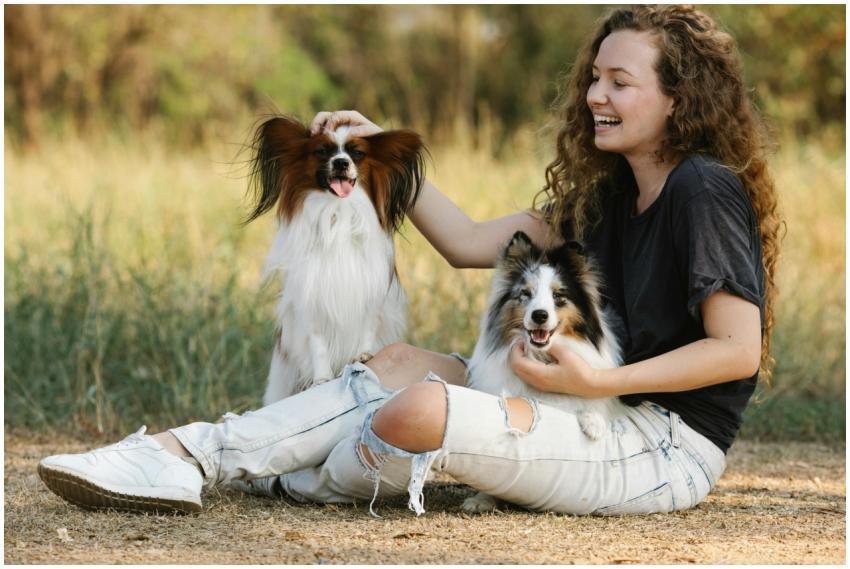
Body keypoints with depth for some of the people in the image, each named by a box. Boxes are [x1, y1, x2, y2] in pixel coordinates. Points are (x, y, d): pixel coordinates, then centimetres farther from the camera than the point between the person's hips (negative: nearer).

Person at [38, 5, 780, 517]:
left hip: (674, 446, -9)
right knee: (402, 363, 3)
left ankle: (295, 485, 8)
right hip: (615, 413, 9)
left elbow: (739, 349, -18)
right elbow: (472, 243, 15)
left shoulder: (705, 191, -12)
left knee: (420, 408, -24)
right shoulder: (610, 196, 16)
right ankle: (186, 455, -6)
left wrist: (598, 381, -24)